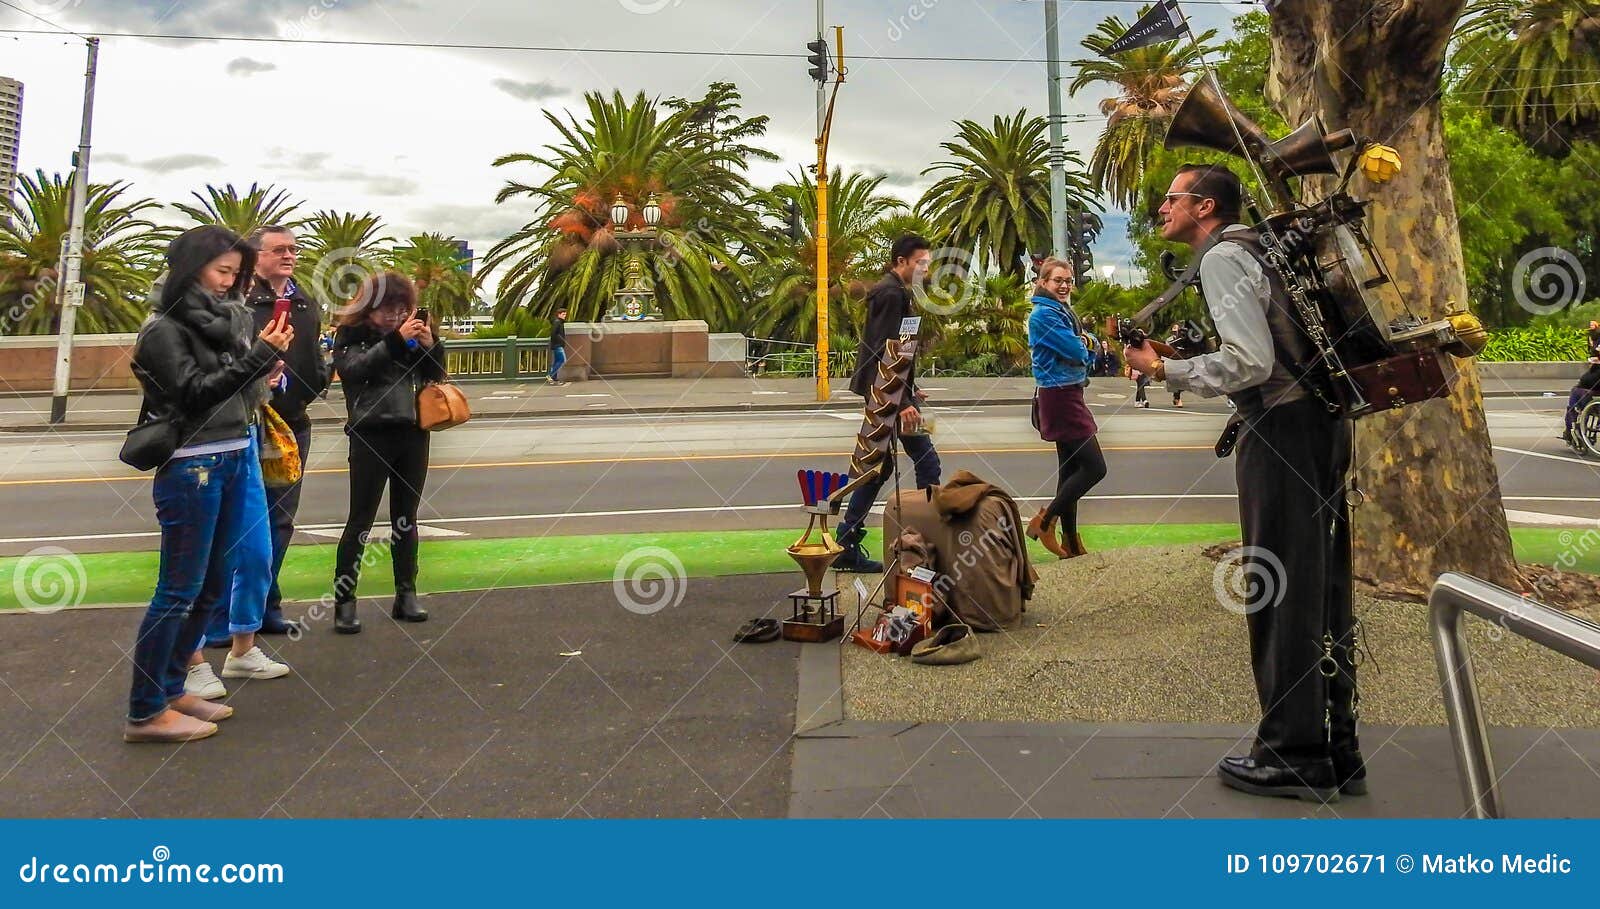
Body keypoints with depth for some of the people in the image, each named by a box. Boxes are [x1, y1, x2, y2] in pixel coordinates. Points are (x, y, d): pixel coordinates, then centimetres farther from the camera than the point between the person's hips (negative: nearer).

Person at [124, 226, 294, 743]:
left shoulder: (224, 318, 13)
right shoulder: (165, 328, -6)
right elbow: (194, 392, -16)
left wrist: (269, 357, 2)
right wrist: (259, 355, -20)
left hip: (238, 458, 8)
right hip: (191, 467, -8)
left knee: (212, 584, 12)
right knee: (179, 589, -4)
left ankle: (171, 689, 25)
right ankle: (146, 713, 6)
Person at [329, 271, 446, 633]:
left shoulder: (408, 330, 11)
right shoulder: (351, 334, 0)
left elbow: (435, 375, 14)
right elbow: (352, 370, -19)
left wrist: (431, 345, -5)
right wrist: (396, 340, -23)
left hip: (413, 433, 4)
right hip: (371, 436, -4)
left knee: (405, 518, 11)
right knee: (360, 521, -3)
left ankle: (406, 595, 20)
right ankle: (344, 602, 4)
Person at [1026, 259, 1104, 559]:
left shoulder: (1063, 312, 15)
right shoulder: (1044, 314, -15)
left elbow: (1082, 352, 14)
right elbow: (1077, 351, -19)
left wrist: (1081, 345, -7)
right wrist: (1084, 344, 2)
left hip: (1067, 396, 10)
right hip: (1060, 397, -10)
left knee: (1071, 468, 11)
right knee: (1095, 467, -8)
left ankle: (1071, 545, 16)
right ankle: (1044, 521, 0)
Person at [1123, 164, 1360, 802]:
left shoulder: (1221, 257, -8)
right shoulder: (1259, 248, 21)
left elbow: (1250, 362, -19)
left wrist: (1165, 371, -9)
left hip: (1280, 429, -9)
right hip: (1322, 420, 9)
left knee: (1279, 592, -3)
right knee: (1322, 590, 11)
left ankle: (1294, 756, 5)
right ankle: (1336, 749, 20)